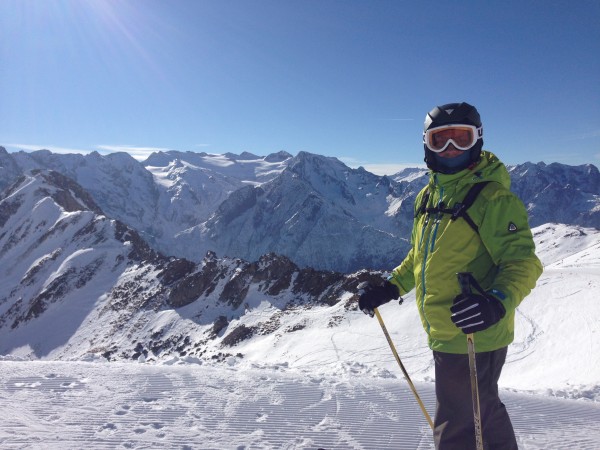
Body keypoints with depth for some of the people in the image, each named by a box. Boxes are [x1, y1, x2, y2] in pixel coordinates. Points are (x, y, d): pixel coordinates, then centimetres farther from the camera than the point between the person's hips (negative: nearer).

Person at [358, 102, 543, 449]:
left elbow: (522, 261, -20)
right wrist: (391, 288, 10)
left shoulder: (493, 197, -15)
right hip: (444, 333, 8)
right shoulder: (428, 196, 8)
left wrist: (498, 302, -38)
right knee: (483, 411, 26)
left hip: (474, 335, -7)